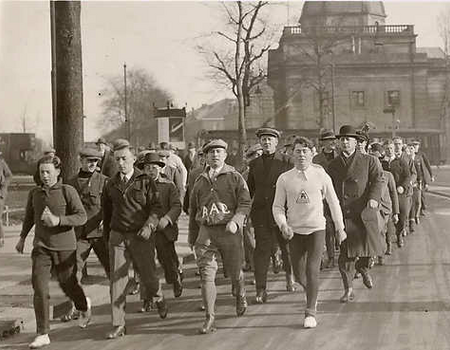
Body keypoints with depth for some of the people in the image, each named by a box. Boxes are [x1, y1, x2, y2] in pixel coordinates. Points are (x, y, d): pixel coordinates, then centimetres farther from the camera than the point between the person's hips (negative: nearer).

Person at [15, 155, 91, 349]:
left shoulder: (68, 191, -8)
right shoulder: (34, 193, 5)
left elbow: (81, 217, -11)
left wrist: (58, 220, -24)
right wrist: (22, 237, 29)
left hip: (65, 246, -3)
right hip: (41, 246, 3)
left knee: (68, 284, 10)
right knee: (39, 287, -8)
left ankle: (84, 306, 45)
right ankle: (42, 334, -4)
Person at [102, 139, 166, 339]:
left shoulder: (145, 181, -2)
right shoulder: (111, 185, 10)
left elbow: (156, 207, -6)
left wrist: (149, 225, -21)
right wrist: (106, 234, 21)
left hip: (141, 236, -3)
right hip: (118, 236, 3)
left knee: (148, 275, 7)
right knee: (117, 280, -4)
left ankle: (159, 298, 43)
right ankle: (118, 325, 0)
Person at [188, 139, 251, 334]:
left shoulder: (235, 178, 3)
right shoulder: (200, 181, 13)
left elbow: (245, 203, -5)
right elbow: (193, 210, 20)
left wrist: (235, 221, -23)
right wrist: (192, 238, 20)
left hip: (229, 231, -2)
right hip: (206, 232, 2)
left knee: (234, 271, 10)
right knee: (206, 274, -7)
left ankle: (241, 298, 43)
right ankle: (209, 319, -3)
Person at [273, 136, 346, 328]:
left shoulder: (321, 176, -2)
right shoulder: (284, 179, 0)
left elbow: (333, 203, 8)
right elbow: (278, 206, 5)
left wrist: (340, 227, 13)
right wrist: (283, 225, -13)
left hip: (316, 228, -2)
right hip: (295, 231, 2)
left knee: (312, 270, -12)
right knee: (299, 274, 8)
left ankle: (310, 312, -1)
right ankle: (312, 292, 40)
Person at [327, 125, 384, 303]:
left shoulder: (369, 161, 9)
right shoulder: (333, 165, 15)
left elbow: (378, 179, -3)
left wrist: (374, 197, -21)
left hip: (364, 211, 0)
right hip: (343, 214, 1)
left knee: (371, 245, -1)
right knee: (346, 251, -5)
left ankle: (363, 267, 34)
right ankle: (348, 289, 5)